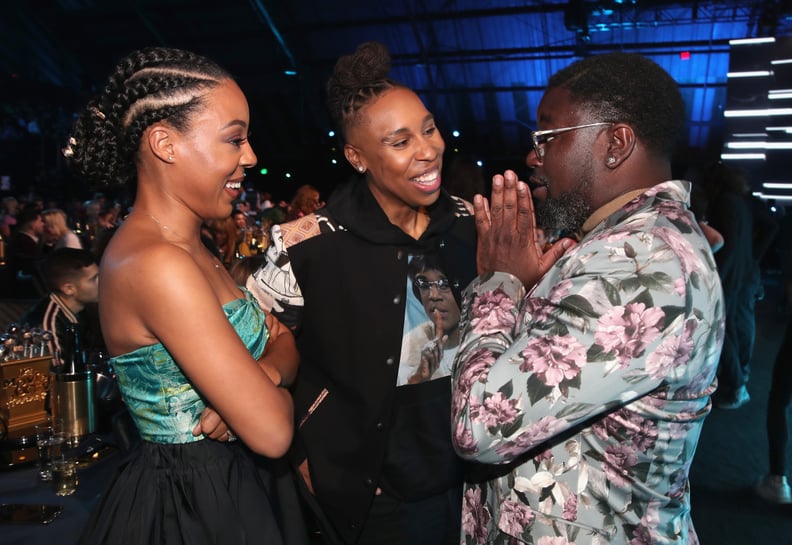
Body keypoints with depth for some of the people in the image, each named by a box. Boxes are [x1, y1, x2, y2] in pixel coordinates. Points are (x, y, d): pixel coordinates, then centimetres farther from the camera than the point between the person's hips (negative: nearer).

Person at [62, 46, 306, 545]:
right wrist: (271, 380, -7)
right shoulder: (157, 265, -27)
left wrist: (262, 373, -17)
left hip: (229, 490, 8)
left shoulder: (188, 248, 2)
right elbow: (272, 433, -27)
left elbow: (285, 345, 3)